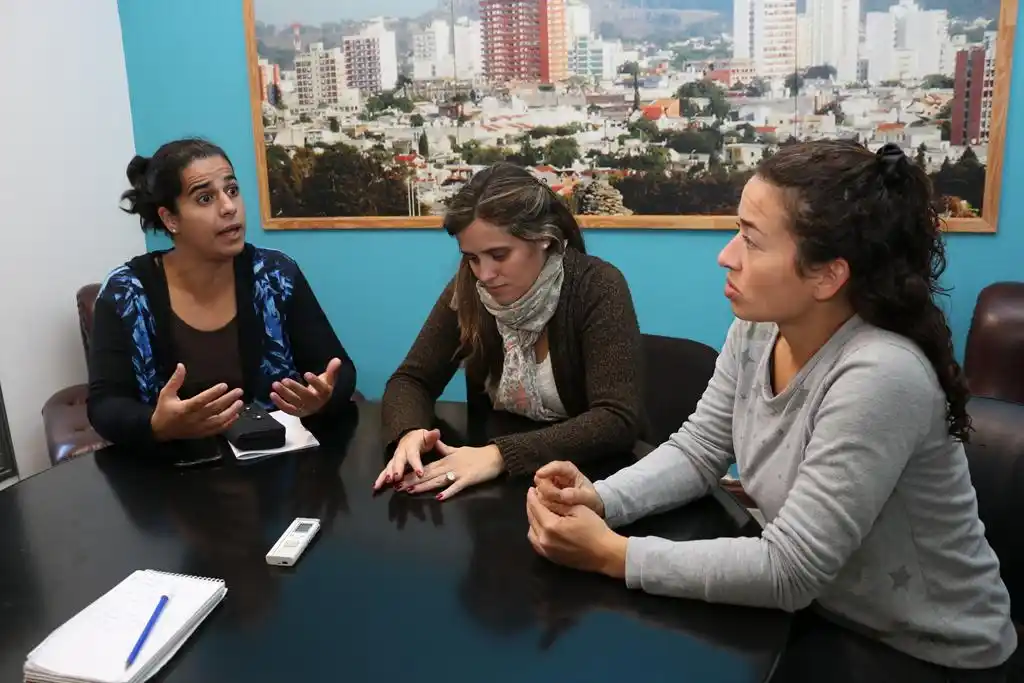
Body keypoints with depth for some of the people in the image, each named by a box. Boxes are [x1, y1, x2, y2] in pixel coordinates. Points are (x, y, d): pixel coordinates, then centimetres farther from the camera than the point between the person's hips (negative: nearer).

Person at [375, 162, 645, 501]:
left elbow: (619, 420, -24)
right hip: (493, 482, 3)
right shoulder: (468, 290, -5)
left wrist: (502, 455, -32)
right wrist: (410, 431, -23)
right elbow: (410, 379, 0)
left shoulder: (597, 288, -17)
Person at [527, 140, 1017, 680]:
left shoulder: (879, 377, -33)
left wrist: (611, 554, -29)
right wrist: (600, 500, -19)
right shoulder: (756, 330, -9)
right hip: (815, 609, 6)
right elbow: (697, 452, -2)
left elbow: (786, 571, -30)